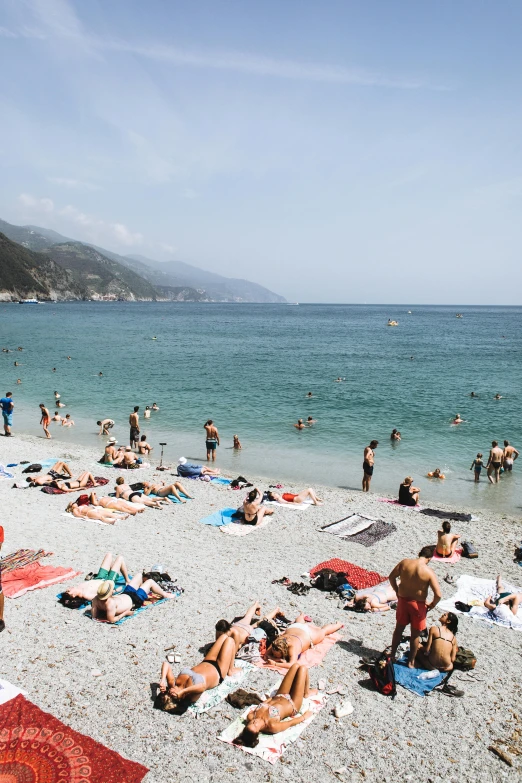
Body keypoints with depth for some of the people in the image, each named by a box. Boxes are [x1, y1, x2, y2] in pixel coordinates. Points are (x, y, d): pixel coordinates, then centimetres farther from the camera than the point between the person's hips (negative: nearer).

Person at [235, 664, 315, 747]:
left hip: (279, 697, 5)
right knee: (303, 668, 1)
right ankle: (307, 693, 34)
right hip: (292, 704, -5)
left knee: (296, 666, 10)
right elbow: (291, 722, -25)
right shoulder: (272, 726, -41)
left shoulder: (250, 717, -27)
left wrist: (270, 699, 4)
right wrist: (304, 716, -10)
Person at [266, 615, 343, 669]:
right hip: (294, 628, 4)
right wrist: (277, 659, -46)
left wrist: (275, 664, -55)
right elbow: (267, 654, -30)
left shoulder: (293, 647, -49)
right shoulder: (276, 642, -38)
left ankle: (338, 625, 57)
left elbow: (292, 665, -55)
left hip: (309, 633, -4)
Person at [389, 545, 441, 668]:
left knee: (399, 629, 23)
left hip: (402, 600, 3)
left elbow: (391, 577, -1)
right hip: (418, 604, -3)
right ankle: (411, 662, 27)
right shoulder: (429, 573, -21)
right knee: (415, 634, 16)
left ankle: (392, 656, 36)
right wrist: (432, 605, -4)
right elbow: (438, 595, -23)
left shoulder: (404, 562, -11)